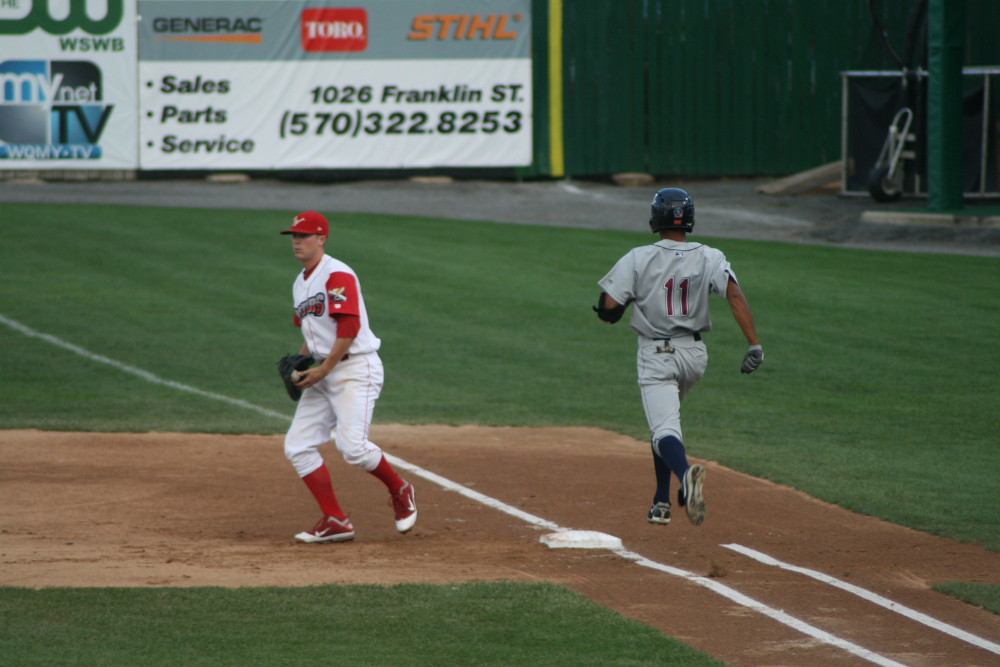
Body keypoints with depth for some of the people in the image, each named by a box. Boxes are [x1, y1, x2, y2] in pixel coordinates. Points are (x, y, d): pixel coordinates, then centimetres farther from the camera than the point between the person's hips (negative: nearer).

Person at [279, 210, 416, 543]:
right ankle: (335, 521, 3)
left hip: (355, 368, -9)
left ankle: (400, 492, 5)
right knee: (298, 446, -1)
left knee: (352, 445, -22)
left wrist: (323, 369, -19)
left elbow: (349, 327, -20)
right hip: (322, 373, 9)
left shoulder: (337, 275, -12)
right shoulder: (300, 284, 18)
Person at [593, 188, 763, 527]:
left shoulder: (638, 259, -7)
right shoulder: (709, 258, -2)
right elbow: (735, 295, -16)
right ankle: (661, 502, 27)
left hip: (656, 355, -4)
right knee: (664, 419, 27)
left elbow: (608, 308, -12)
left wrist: (608, 312, 12)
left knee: (665, 431, -12)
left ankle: (686, 474, -46)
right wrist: (754, 344, -19)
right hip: (695, 354, 4)